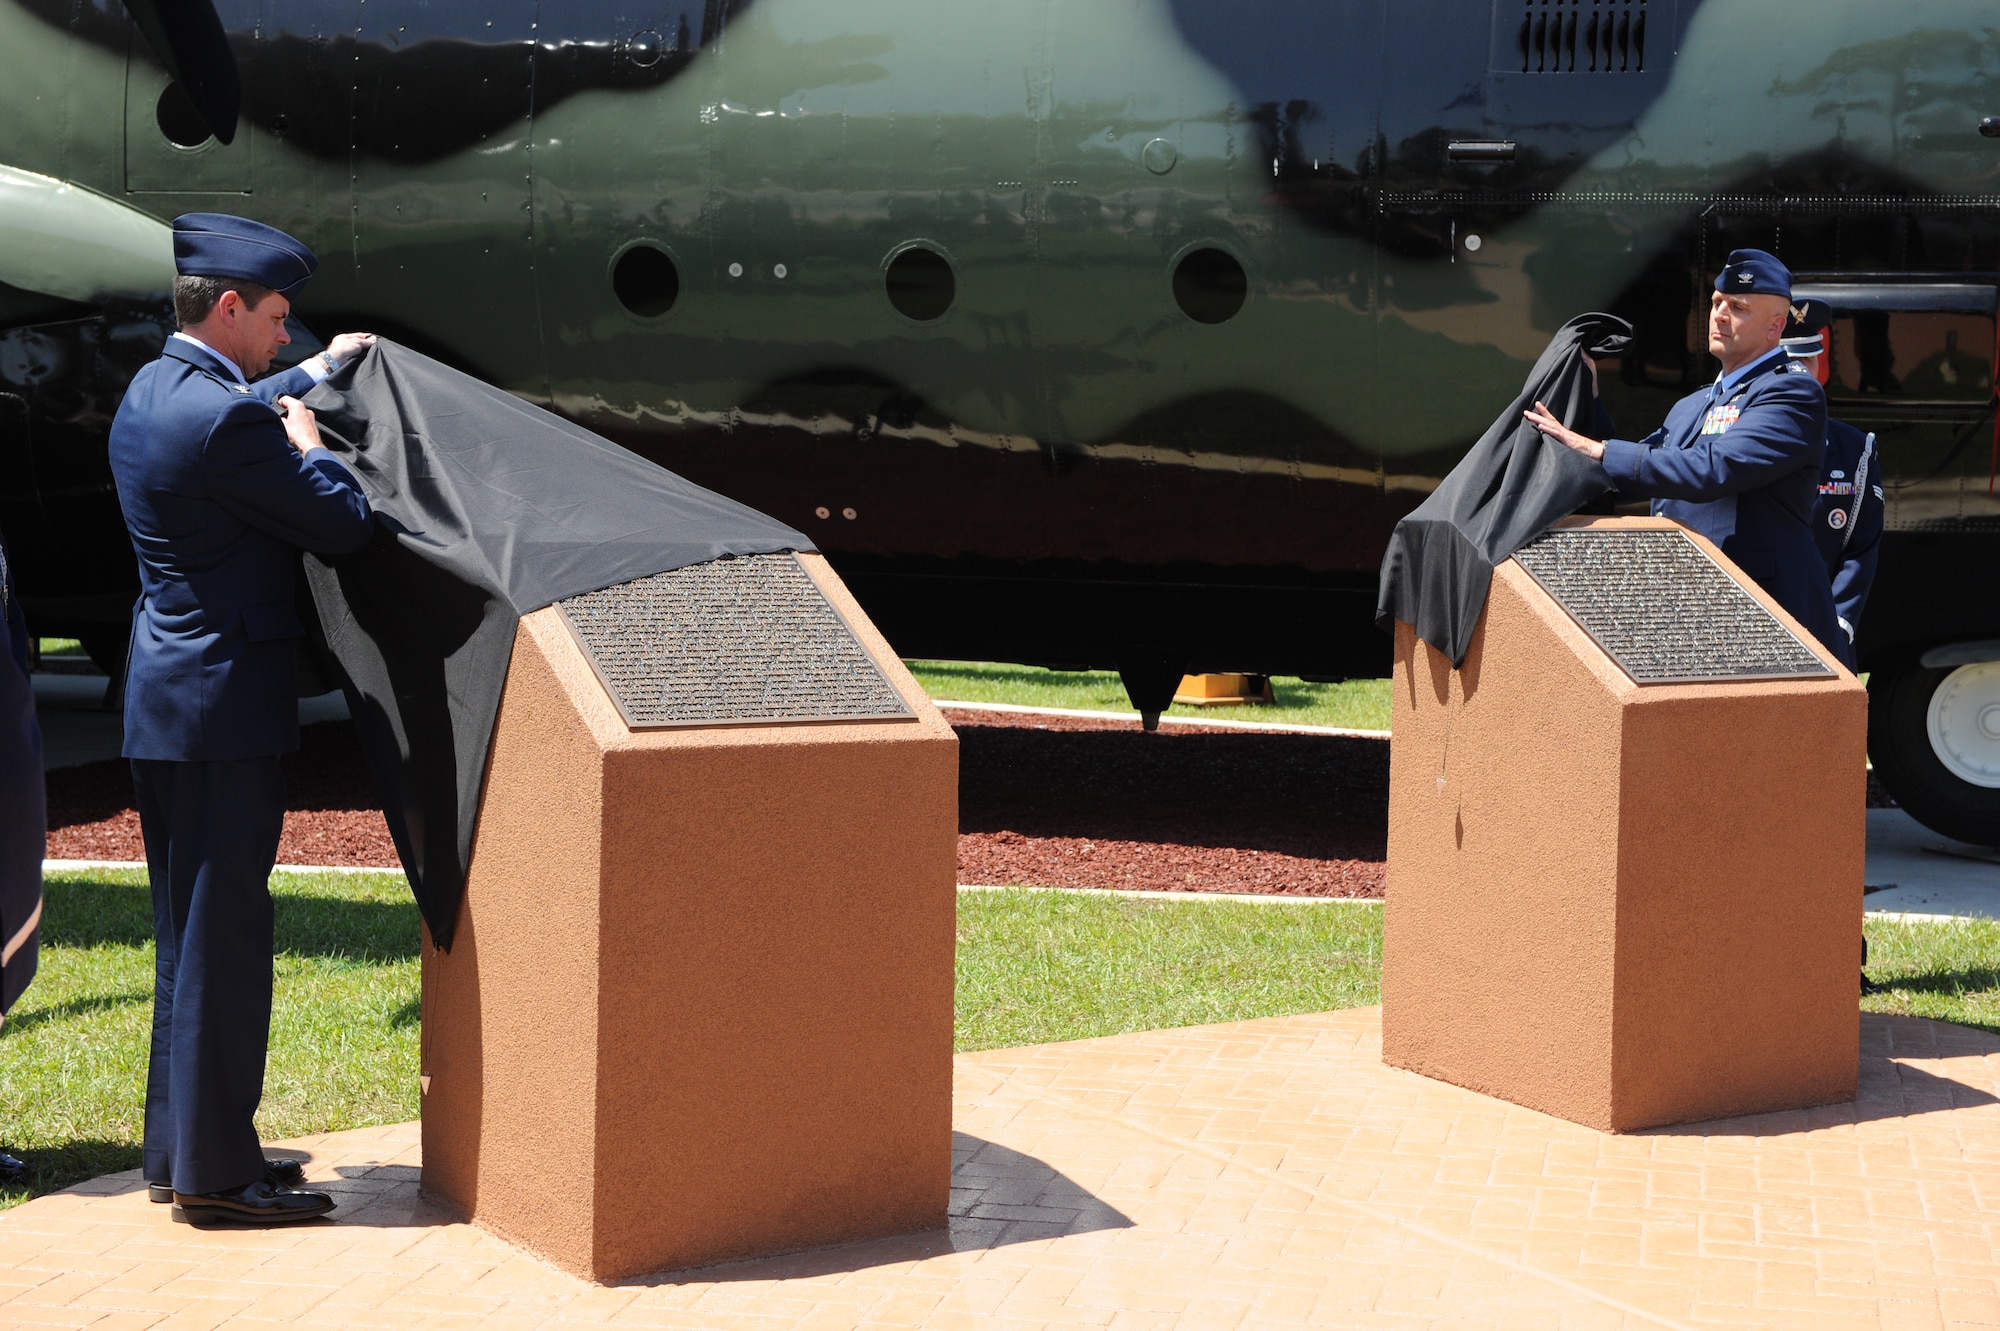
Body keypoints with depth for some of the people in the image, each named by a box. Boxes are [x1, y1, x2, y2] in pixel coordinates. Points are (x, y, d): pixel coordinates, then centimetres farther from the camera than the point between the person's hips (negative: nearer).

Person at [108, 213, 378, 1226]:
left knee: (191, 935, 16)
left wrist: (314, 374, 44)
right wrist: (310, 445, 1)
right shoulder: (226, 420, -19)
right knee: (222, 939, -4)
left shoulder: (150, 394, 12)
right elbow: (346, 523, -16)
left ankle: (180, 1150, 24)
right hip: (221, 706, -10)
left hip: (164, 701, 10)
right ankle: (214, 1170, 2)